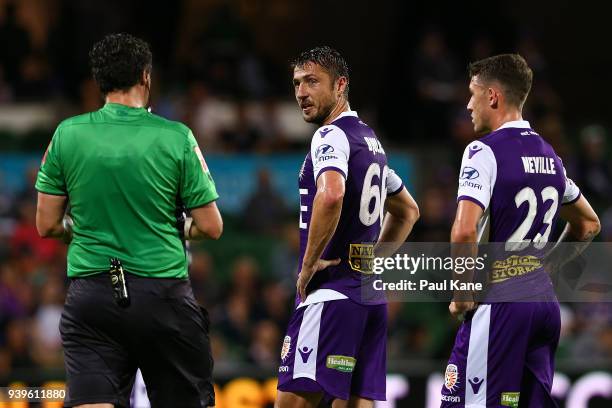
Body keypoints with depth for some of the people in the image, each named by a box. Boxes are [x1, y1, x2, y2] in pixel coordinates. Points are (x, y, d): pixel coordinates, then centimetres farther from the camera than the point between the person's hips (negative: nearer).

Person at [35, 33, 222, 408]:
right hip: (163, 290, -1)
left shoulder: (67, 135, 1)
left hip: (90, 294, 1)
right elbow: (210, 227, -1)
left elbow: (47, 225, 6)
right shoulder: (177, 137, -3)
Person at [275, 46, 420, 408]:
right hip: (370, 294, 9)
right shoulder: (371, 141, 21)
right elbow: (408, 211, 33)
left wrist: (309, 264, -18)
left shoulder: (331, 135, -9)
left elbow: (331, 195, -29)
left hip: (331, 293, -9)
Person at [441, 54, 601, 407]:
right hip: (545, 299, 8)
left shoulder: (485, 151, -11)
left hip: (498, 303, -8)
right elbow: (588, 225, 28)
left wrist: (463, 294, -11)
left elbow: (465, 232, -23)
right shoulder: (549, 155, 14)